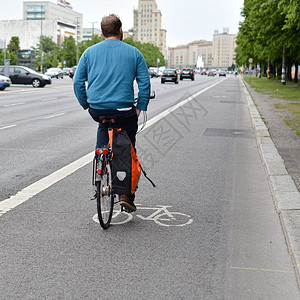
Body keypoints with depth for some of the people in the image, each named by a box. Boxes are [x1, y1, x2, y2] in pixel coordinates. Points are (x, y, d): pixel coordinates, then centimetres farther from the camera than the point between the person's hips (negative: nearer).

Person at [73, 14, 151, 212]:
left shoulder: (90, 52, 8)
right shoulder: (133, 53, 4)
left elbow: (78, 82, 6)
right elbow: (145, 83, 0)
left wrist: (86, 105, 16)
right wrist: (140, 108, 7)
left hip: (96, 110, 2)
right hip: (124, 111, -2)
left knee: (104, 125, 36)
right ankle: (127, 195, 11)